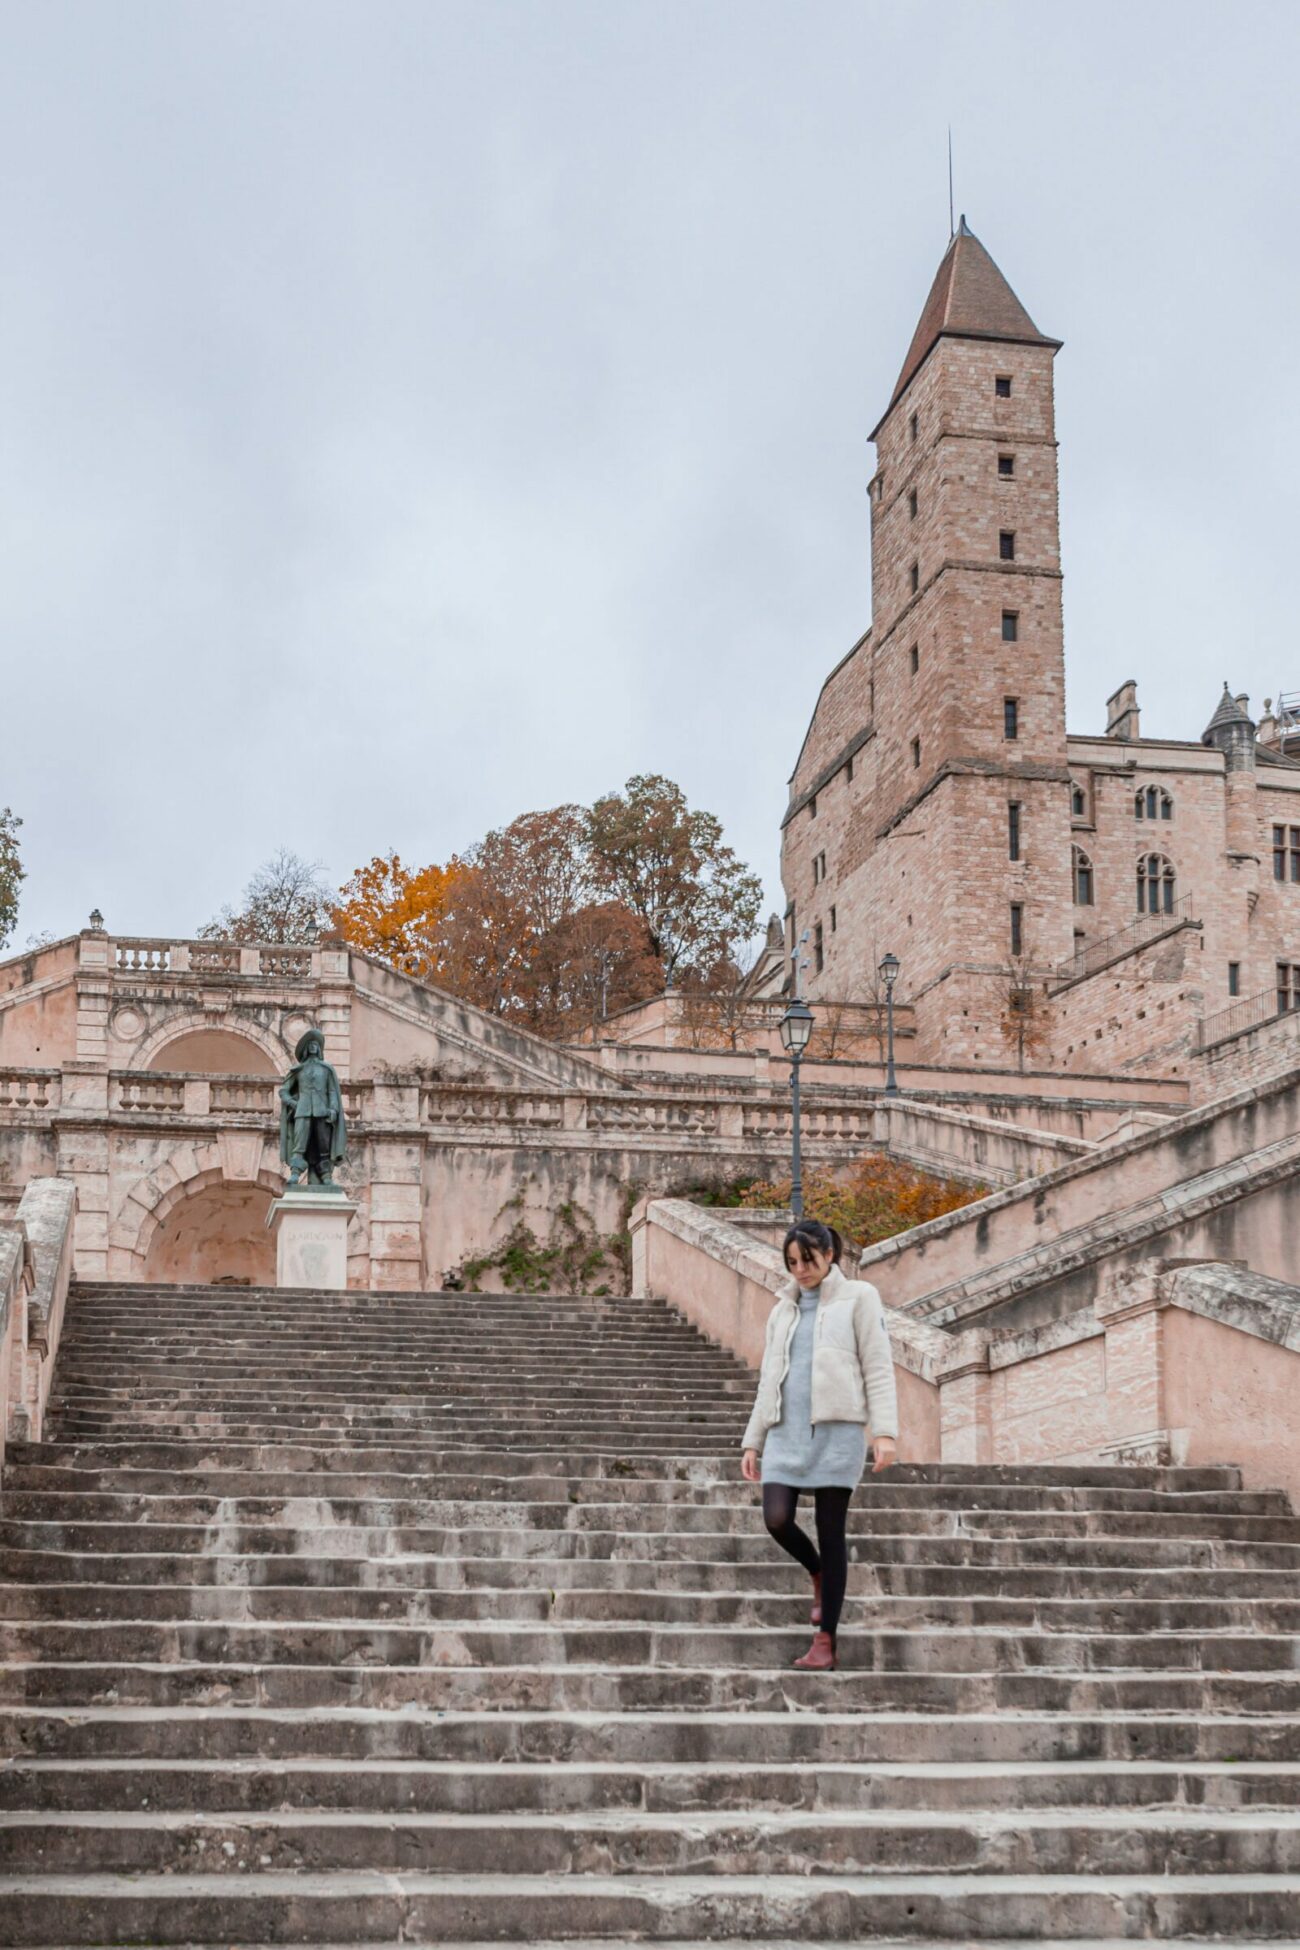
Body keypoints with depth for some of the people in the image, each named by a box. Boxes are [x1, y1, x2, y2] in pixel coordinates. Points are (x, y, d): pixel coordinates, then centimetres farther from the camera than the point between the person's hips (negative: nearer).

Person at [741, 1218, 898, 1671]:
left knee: (830, 1532, -3)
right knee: (777, 1519, -12)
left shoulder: (857, 1298, 5)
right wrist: (753, 1441, 16)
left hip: (836, 1429, -4)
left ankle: (826, 1642, 3)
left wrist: (885, 1431, -11)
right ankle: (818, 1574, 20)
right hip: (787, 1430, 4)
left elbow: (878, 1367, -1)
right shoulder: (783, 1311, 18)